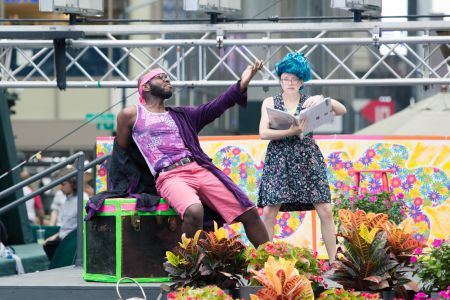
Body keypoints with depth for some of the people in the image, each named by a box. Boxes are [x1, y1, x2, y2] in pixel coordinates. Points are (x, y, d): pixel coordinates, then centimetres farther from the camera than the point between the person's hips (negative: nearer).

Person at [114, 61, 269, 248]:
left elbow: (214, 108, 11)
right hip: (169, 176, -5)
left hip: (199, 170, 5)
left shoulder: (182, 115, 23)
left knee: (249, 212, -7)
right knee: (194, 211, -38)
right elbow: (122, 149, 21)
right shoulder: (131, 115, 12)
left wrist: (241, 85, -1)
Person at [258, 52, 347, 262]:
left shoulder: (311, 102, 8)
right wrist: (290, 132, -20)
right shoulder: (270, 103, 7)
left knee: (325, 211, -6)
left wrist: (323, 100, -20)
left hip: (308, 160, 0)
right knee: (269, 211, -9)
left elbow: (342, 111, -2)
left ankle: (333, 260, 0)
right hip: (279, 160, 0)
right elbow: (263, 133, -6)